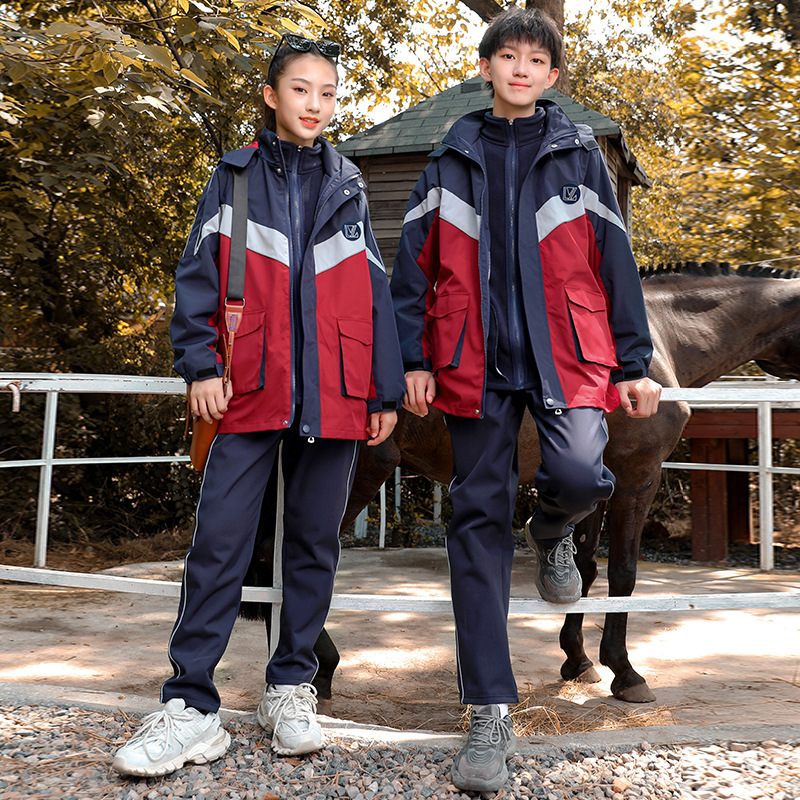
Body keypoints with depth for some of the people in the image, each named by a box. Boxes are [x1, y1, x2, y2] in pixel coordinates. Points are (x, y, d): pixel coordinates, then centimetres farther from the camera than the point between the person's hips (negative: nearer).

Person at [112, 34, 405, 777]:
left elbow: (374, 291, 12)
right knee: (219, 540, -6)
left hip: (334, 394, 2)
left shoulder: (347, 185, 14)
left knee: (314, 541, 7)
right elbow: (198, 275, 5)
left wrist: (386, 389, 7)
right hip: (253, 389, -2)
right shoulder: (235, 176, 10)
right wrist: (200, 364, -7)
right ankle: (189, 708, 3)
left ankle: (291, 688, 21)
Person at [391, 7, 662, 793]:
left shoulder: (578, 152, 11)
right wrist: (414, 359, 0)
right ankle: (490, 712, 9)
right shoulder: (453, 157, 12)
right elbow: (415, 263, 8)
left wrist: (633, 362, 3)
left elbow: (614, 258, 8)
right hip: (478, 360, 1)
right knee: (478, 517, -1)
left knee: (579, 474, -26)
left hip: (564, 353, 0)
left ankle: (552, 534, 17)